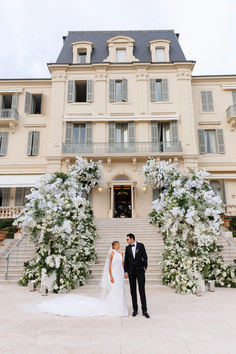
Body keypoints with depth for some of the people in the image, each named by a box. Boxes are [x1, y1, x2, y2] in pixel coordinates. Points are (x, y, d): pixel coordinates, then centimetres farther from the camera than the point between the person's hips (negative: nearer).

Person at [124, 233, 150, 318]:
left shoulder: (141, 245, -4)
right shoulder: (127, 248, 3)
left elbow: (145, 257, 1)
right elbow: (126, 260, 3)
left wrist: (145, 267, 1)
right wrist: (126, 271, -1)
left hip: (140, 270, -2)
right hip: (131, 271, 2)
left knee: (142, 290, -3)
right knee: (133, 291, 6)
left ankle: (144, 310, 4)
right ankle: (135, 309, 17)